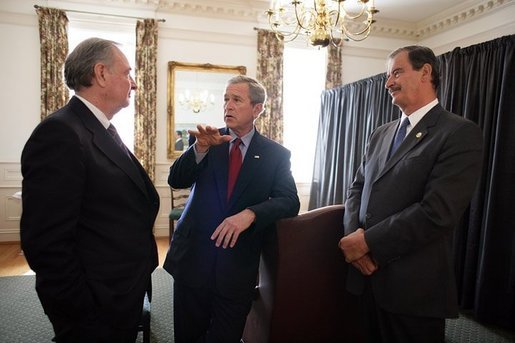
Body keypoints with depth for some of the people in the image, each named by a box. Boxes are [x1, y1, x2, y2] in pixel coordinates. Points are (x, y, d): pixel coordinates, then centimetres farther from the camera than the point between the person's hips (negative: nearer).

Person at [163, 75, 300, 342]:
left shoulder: (276, 154, 0)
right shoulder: (210, 140, 3)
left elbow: (289, 202, -8)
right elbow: (176, 181, -6)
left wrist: (250, 213, -26)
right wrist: (201, 147, -23)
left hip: (238, 263, -1)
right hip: (193, 257, 2)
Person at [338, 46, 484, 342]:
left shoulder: (461, 133, -11)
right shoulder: (381, 134, 12)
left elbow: (437, 211, -21)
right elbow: (357, 188, 10)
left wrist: (368, 242, -16)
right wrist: (353, 235, -8)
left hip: (414, 285, -6)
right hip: (368, 276, 6)